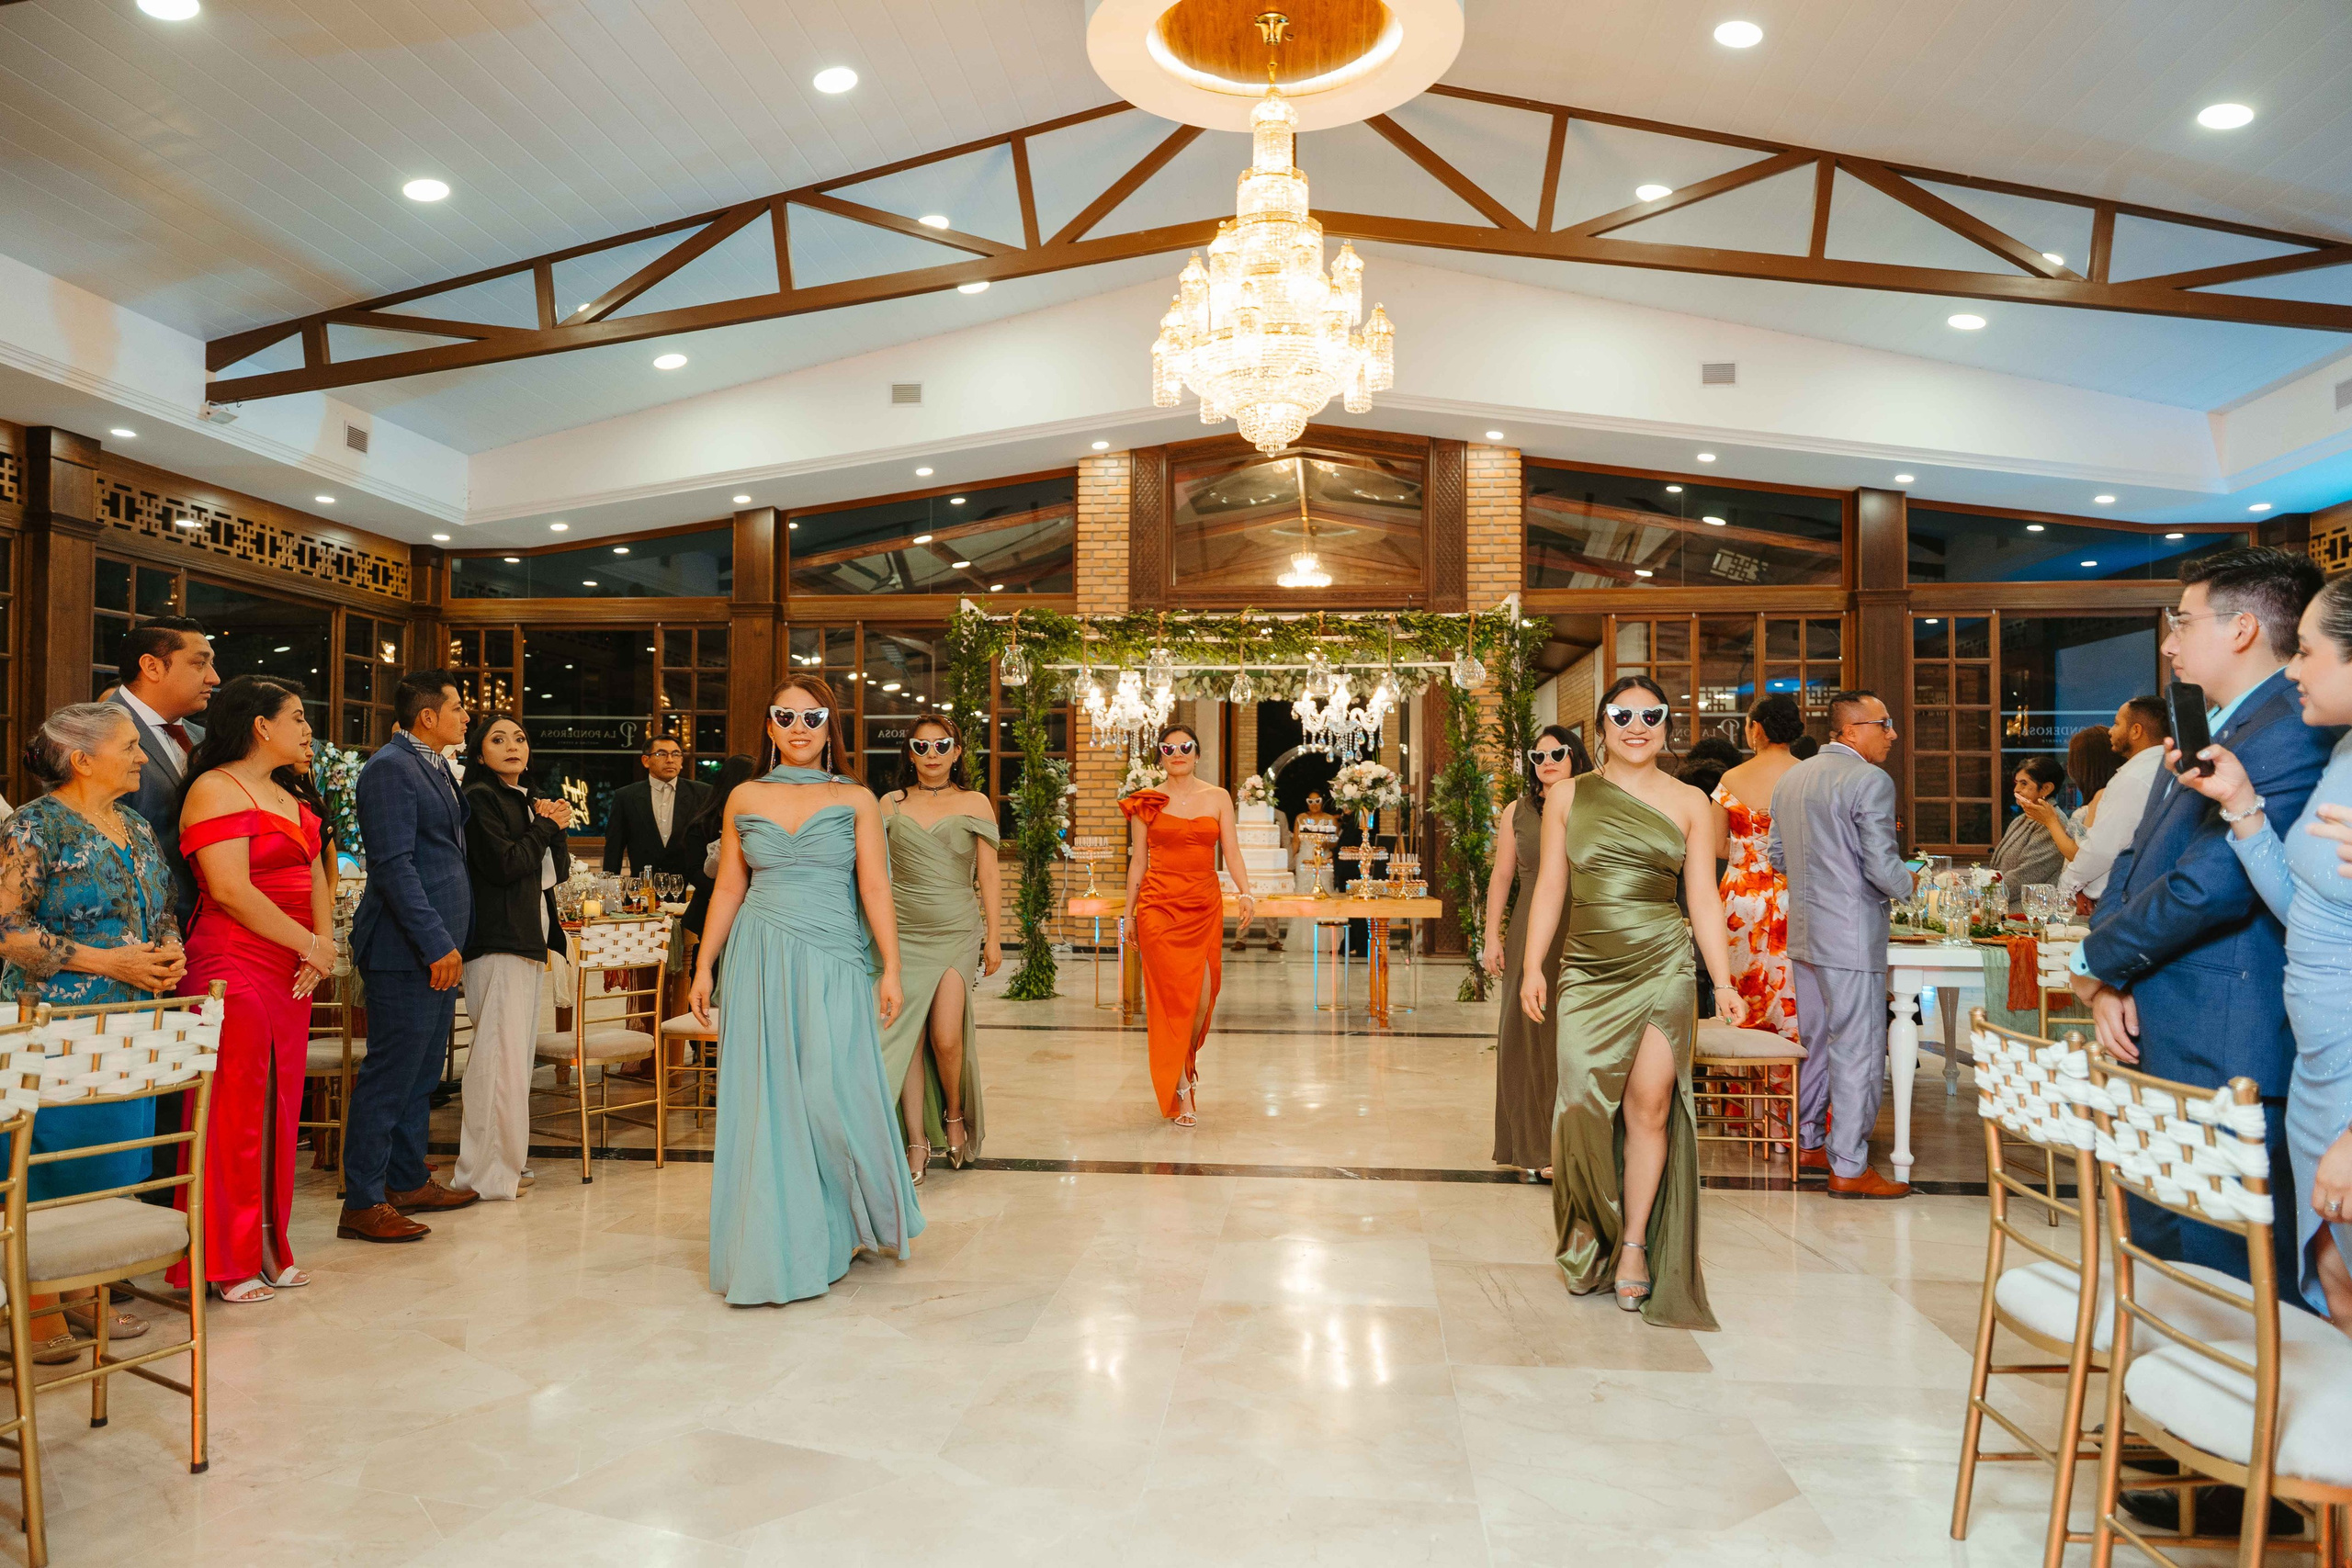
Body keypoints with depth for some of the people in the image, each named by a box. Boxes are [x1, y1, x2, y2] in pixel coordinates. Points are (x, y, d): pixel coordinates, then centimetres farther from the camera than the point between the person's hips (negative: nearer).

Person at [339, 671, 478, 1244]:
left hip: (438, 946, 10)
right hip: (406, 949, -10)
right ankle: (363, 1202, 3)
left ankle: (408, 1180, 27)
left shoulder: (434, 768, 17)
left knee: (421, 1072, 16)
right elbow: (394, 865, -19)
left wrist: (449, 940, 16)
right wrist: (437, 943, -20)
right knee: (390, 1073, -5)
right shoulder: (390, 768, -12)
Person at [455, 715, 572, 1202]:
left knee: (519, 1054, 9)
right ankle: (488, 1171, -2)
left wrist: (553, 826, -1)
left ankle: (508, 1159, 16)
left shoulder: (531, 802, 21)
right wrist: (546, 826, -3)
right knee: (502, 1055, -9)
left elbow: (558, 870, 15)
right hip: (500, 938, -8)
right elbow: (503, 863, -16)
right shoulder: (480, 798, -4)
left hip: (532, 938, 8)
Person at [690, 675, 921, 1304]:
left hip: (832, 963, -2)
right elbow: (728, 889, 11)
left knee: (833, 1094, -4)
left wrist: (890, 969, -6)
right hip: (759, 962, 2)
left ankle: (844, 1227, 21)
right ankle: (774, 1250, 14)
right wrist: (704, 967, 7)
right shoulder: (744, 798, 9)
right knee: (764, 1102, 2)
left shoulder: (855, 799, 5)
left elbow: (874, 888, 0)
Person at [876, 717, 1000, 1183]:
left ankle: (955, 1113, 16)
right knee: (907, 1036, -1)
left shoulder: (975, 804, 6)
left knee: (946, 1036, -12)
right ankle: (917, 1142, 9)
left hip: (957, 930, -2)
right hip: (902, 930, 2)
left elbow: (987, 875, 6)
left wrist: (992, 937, 3)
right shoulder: (891, 804, 10)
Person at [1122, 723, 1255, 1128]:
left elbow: (1232, 852, 3)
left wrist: (1246, 892, -14)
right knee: (1173, 994, -7)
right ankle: (1179, 1089, 3)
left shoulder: (1218, 798, 8)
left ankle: (1186, 1064, 26)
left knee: (1203, 995, -3)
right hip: (1160, 905, -2)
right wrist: (1130, 914, 7)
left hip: (1205, 906, 2)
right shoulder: (1147, 803, 6)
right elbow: (1138, 861, 9)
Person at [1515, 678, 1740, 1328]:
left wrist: (1723, 980, -1)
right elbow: (1550, 886, 9)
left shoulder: (1690, 803, 9)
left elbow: (1703, 898, 8)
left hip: (1663, 965, 0)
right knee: (1583, 1102, -6)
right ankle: (1590, 1232, 17)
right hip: (1588, 969, 1)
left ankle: (1635, 1244, 9)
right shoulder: (1568, 796, 10)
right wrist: (1532, 966, 2)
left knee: (1650, 1103, -6)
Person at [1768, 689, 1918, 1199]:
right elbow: (1882, 866, -18)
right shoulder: (1870, 781, -14)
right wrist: (1906, 883, 2)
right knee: (1858, 1051, -2)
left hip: (1803, 931, 8)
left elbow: (1776, 854, 17)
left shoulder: (1790, 778, 11)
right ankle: (1849, 1168, 3)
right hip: (1850, 935, -8)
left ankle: (1808, 1143, 28)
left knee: (1814, 1041, 18)